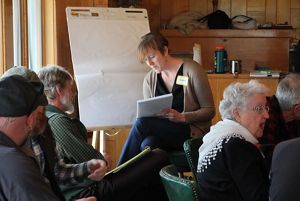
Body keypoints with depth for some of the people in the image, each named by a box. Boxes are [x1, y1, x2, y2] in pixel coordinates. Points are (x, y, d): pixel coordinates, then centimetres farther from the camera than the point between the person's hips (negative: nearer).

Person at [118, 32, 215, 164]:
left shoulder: (192, 70, -5)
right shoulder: (150, 79, 10)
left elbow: (209, 110, -5)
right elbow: (148, 115, 13)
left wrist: (182, 117, -22)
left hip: (193, 131, -4)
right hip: (162, 132, 4)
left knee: (142, 123, -26)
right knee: (148, 144, -35)